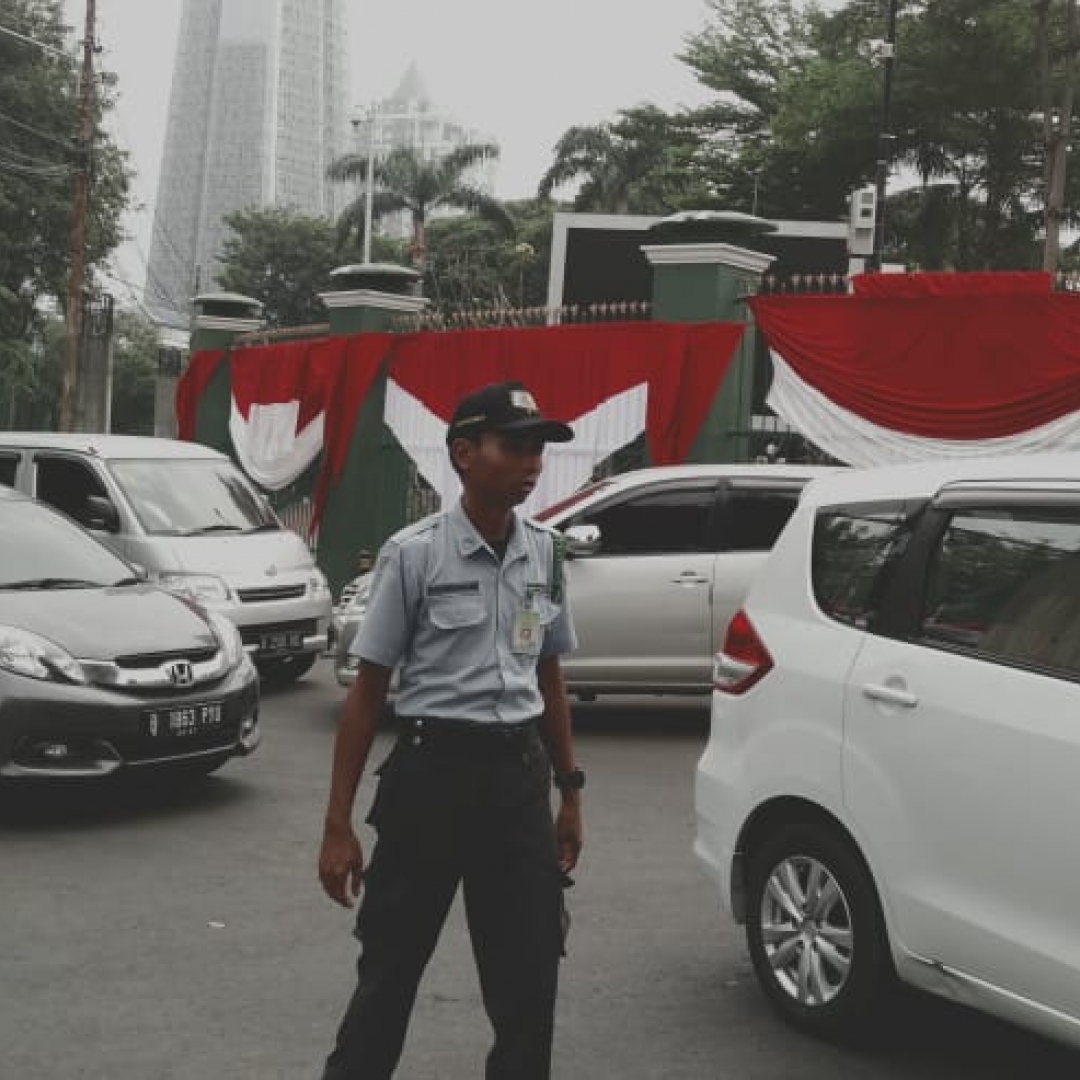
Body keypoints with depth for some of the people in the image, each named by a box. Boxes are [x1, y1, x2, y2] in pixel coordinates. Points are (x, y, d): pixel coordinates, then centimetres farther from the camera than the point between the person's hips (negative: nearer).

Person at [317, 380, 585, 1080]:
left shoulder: (545, 553, 6)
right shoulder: (414, 554, -8)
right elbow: (369, 692, -6)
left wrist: (569, 792, 14)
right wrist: (339, 826, -8)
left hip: (520, 776, 4)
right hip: (432, 772, -4)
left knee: (529, 984, 9)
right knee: (390, 972, 5)